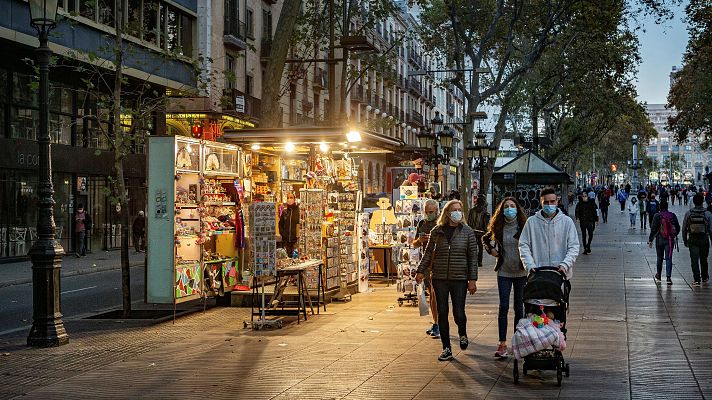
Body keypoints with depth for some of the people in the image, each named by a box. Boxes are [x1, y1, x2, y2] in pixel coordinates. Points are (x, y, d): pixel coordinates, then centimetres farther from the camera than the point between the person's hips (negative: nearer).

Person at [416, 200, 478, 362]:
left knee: (459, 313, -5)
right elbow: (428, 253, 12)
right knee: (442, 313, 3)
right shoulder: (437, 231, 4)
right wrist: (420, 271, 4)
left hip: (459, 278, -2)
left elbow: (473, 257, 1)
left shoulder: (467, 232, 1)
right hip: (439, 278, 2)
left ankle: (462, 334, 30)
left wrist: (472, 279, -3)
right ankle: (446, 349, 13)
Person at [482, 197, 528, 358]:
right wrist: (490, 249, 3)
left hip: (521, 272, -1)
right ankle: (502, 344, -4)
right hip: (504, 272, 1)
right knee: (503, 307, -5)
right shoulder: (498, 228, 3)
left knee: (519, 307, 7)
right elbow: (485, 239, 20)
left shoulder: (524, 226, -5)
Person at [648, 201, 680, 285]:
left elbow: (653, 229, -9)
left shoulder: (657, 216, -7)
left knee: (659, 258, 15)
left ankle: (658, 276, 30)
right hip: (670, 240, 1)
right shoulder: (672, 216, 0)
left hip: (660, 240, -1)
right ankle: (668, 277, -14)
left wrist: (650, 240, -4)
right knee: (668, 258, -1)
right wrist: (674, 235, 26)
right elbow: (678, 228, 7)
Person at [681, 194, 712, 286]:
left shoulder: (688, 214, -4)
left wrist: (685, 240, 12)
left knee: (694, 260, 0)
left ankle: (696, 280, -8)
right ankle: (705, 277, 33)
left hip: (692, 240, -1)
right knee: (703, 259, 18)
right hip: (704, 239, 1)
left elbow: (684, 229, 1)